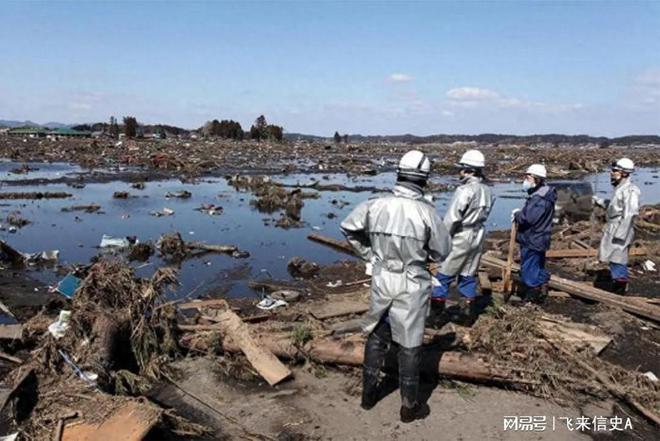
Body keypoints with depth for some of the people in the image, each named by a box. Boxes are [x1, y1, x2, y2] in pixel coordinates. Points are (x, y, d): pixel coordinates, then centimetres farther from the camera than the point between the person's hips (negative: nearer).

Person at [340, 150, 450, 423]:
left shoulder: (376, 205, -9)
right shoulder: (425, 211, -19)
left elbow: (348, 228, 6)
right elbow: (441, 252, -7)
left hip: (381, 280, 4)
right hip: (412, 285, -3)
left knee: (376, 336, 21)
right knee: (409, 345, 10)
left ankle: (369, 392, 33)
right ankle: (409, 406, 23)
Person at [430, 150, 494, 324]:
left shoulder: (465, 190, -20)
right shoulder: (488, 191, 2)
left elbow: (451, 218, -17)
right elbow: (483, 214, 4)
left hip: (461, 238, -7)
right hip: (478, 237, 7)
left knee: (443, 276, 4)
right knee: (468, 276, 17)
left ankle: (435, 314, 8)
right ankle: (469, 312, 23)